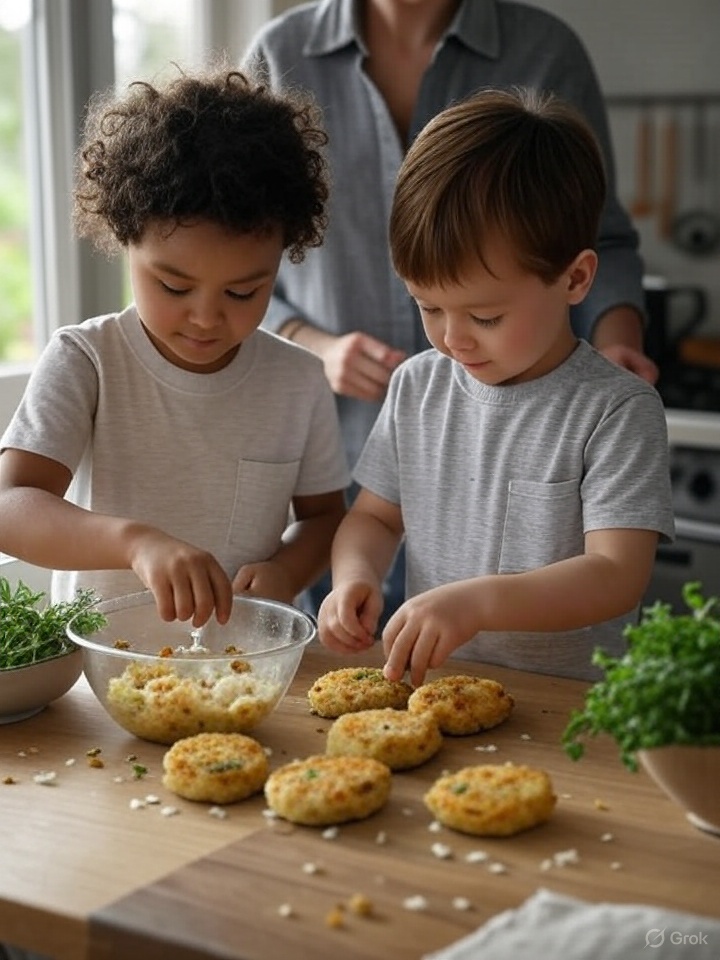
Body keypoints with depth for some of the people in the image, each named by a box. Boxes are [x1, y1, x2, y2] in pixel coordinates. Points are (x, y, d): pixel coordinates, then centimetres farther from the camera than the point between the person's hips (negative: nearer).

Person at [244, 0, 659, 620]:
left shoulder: (545, 53, 3)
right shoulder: (280, 57, 4)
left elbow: (599, 247, 8)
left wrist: (616, 345, -13)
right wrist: (312, 348, -10)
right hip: (332, 474, 1)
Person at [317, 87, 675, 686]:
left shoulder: (617, 410, -9)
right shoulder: (416, 387, 8)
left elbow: (617, 576, -16)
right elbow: (374, 515, 17)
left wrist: (476, 601, -29)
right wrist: (355, 576, -5)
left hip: (565, 702, -4)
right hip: (426, 692, 4)